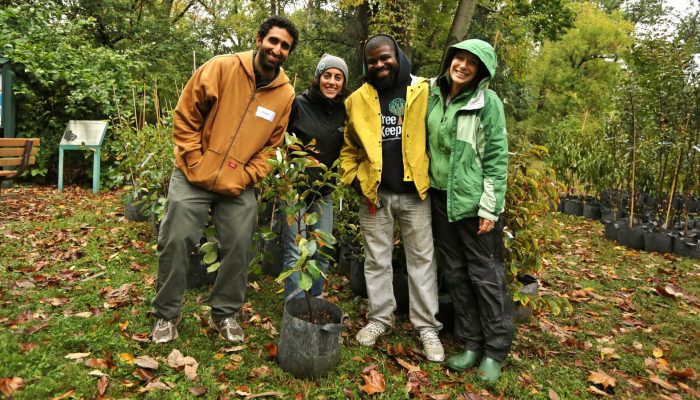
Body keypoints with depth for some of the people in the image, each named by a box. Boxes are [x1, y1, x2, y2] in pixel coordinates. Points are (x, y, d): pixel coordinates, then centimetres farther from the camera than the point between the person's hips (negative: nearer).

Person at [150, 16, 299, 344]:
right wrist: (196, 163, -9)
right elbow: (185, 117, -5)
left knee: (239, 247, 4)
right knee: (175, 242, 1)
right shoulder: (220, 68, -9)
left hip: (238, 186, 2)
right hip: (194, 176, -2)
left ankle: (225, 313, 25)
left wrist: (245, 178, -5)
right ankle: (166, 314, 21)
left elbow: (272, 145, 5)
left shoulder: (286, 94, -1)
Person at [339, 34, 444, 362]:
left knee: (422, 259, 5)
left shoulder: (423, 91, -1)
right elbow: (349, 146, 13)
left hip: (415, 192, -2)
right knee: (377, 259, 11)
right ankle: (380, 318, 26)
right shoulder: (358, 100, 6)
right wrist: (352, 176, 2)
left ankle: (426, 326, 17)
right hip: (374, 193, 2)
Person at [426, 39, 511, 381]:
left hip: (474, 200, -5)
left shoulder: (487, 102, -8)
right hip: (440, 197, 6)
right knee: (454, 272, 11)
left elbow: (497, 159, -10)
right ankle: (471, 343, 25)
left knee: (485, 274, 2)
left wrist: (489, 208, -14)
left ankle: (495, 351, 17)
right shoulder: (434, 96, 6)